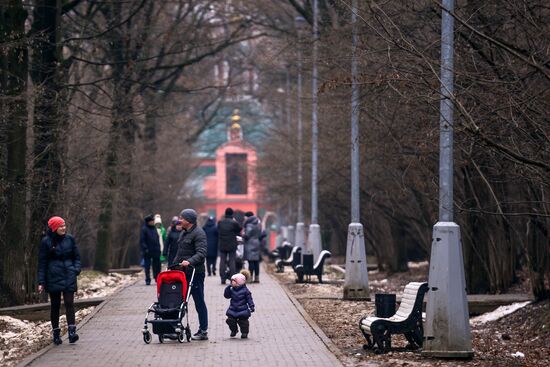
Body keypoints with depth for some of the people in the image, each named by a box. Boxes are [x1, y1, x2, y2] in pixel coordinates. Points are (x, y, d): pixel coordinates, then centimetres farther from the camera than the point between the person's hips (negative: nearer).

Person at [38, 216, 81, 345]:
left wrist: (76, 269, -3)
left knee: (69, 303, -10)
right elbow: (42, 262, 1)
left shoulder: (70, 239, 5)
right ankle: (56, 333, 13)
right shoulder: (46, 242, -2)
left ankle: (72, 332, -16)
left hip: (69, 276, 1)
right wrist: (41, 282, -3)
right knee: (55, 305, 6)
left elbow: (76, 256, 15)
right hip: (53, 278, -1)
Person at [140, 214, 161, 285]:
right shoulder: (144, 229, -7)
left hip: (156, 251, 6)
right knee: (147, 266, 1)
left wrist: (158, 248, 14)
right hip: (148, 252, -6)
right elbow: (142, 241, -10)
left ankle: (157, 279, 15)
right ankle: (148, 280, 6)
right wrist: (145, 249, -19)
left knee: (157, 265, 6)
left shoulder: (154, 228, 13)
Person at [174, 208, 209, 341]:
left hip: (195, 272, -9)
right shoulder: (184, 233, 18)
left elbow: (201, 253, -22)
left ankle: (203, 331, 1)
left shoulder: (198, 233, -11)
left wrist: (190, 261, -35)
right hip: (183, 272, 9)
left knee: (199, 302, -3)